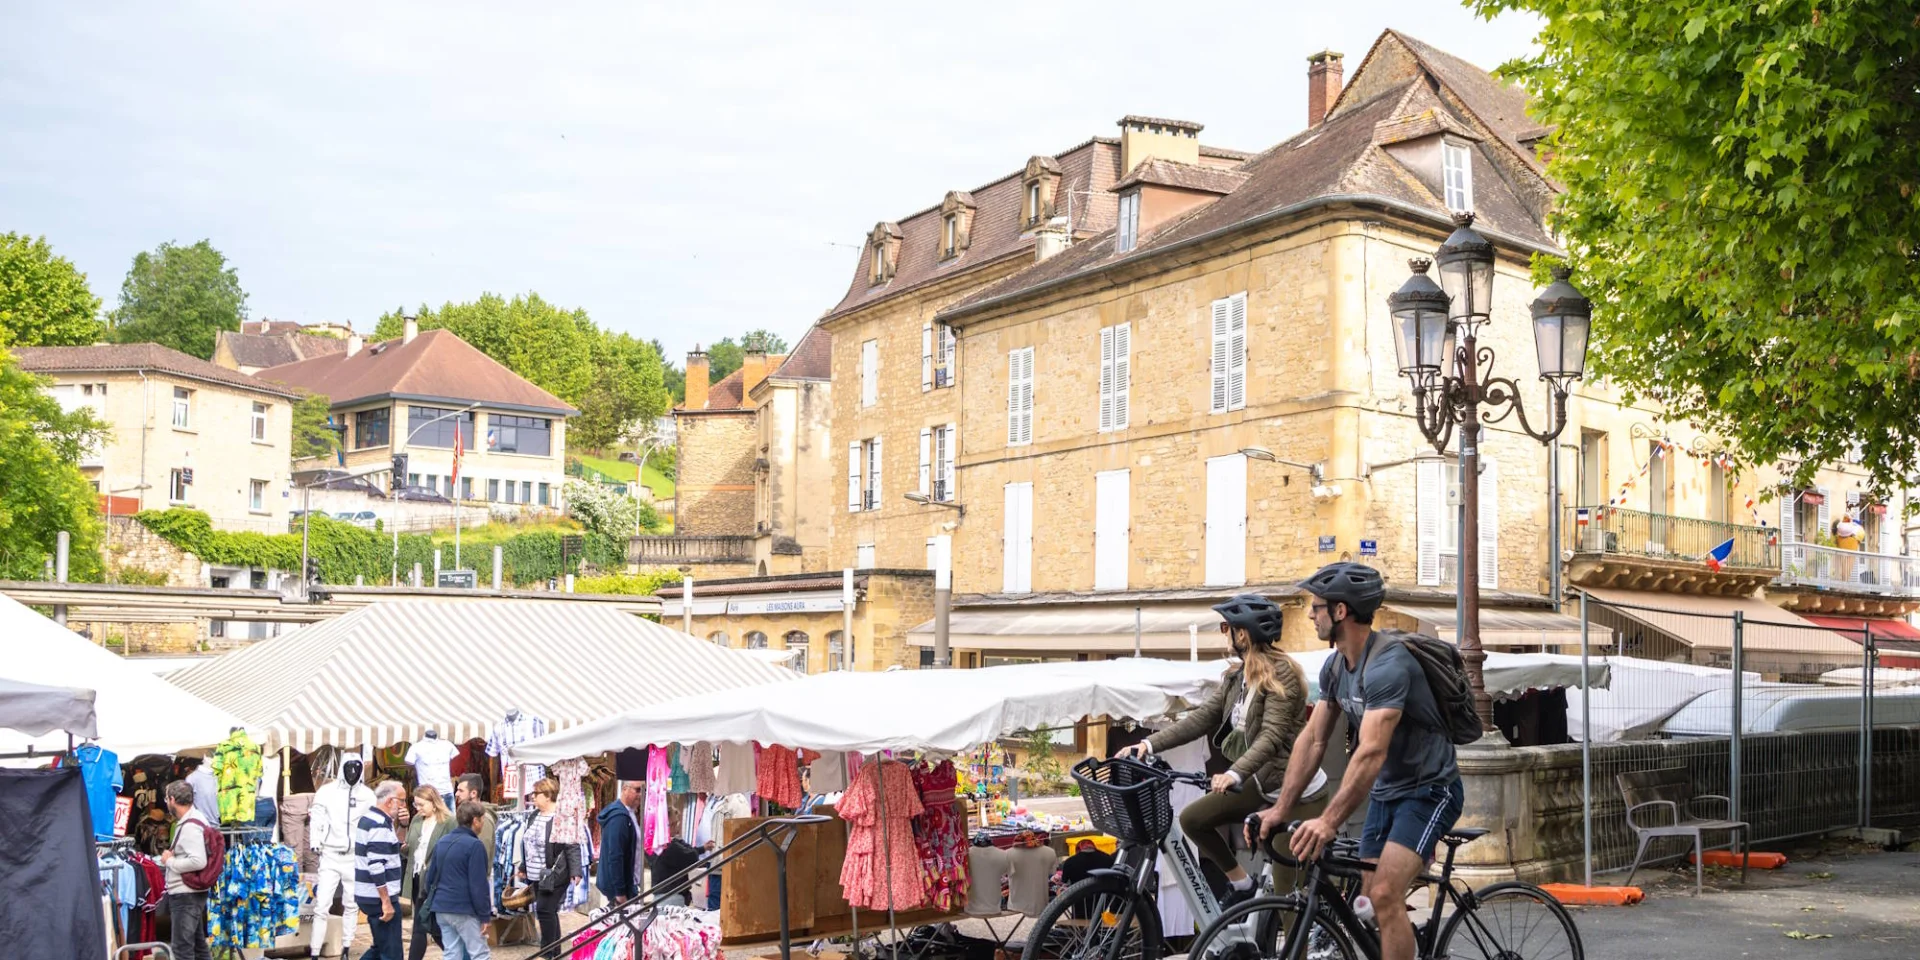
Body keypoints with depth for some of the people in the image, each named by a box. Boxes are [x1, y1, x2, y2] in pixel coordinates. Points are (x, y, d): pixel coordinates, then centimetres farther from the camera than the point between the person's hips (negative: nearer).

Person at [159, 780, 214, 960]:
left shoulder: (190, 826, -20)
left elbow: (198, 861, -30)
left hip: (186, 895, -10)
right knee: (198, 944, 15)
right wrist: (172, 856, 5)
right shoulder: (192, 819, 11)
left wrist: (169, 861, -16)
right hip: (189, 893, 10)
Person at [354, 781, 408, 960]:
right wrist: (386, 902, -22)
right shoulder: (380, 825, -18)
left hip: (366, 895, 10)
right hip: (379, 898, -10)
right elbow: (377, 867, -23)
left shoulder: (367, 818, 14)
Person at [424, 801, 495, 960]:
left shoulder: (441, 842, 11)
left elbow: (430, 876, 16)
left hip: (441, 908, 8)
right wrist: (485, 915, -10)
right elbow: (479, 885, -16)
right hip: (464, 910, -8)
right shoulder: (474, 845, -14)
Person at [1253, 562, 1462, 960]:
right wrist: (1282, 808, -8)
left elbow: (1372, 752, -37)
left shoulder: (1388, 665, -28)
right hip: (1385, 792, 9)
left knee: (1385, 895, -22)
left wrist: (1329, 821, -44)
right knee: (1372, 904, 10)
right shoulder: (1335, 666, 0)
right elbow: (1313, 739, 0)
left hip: (1429, 790, -9)